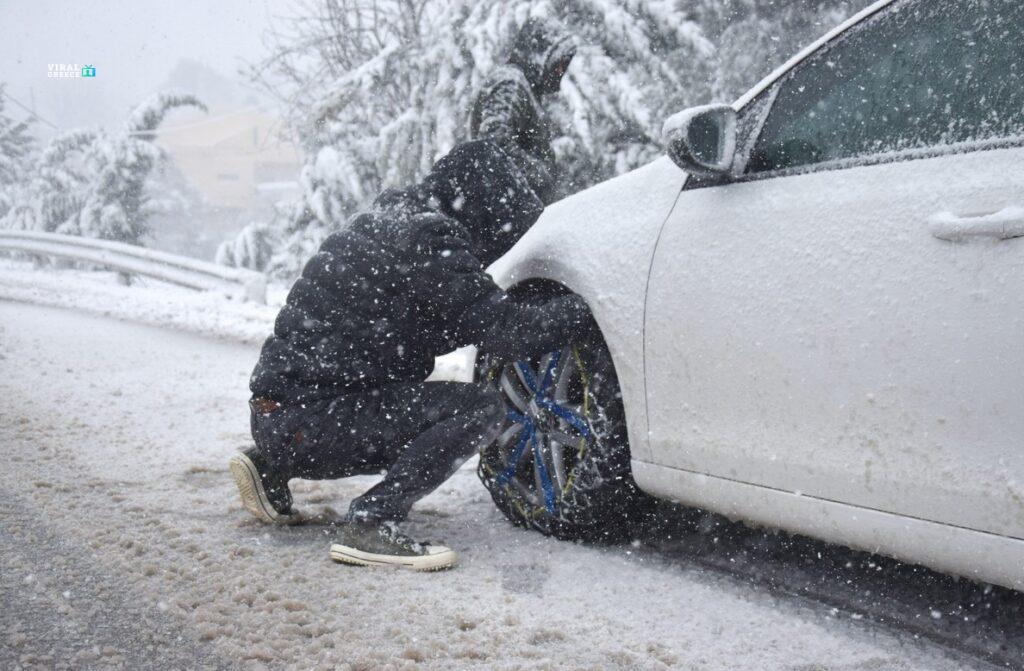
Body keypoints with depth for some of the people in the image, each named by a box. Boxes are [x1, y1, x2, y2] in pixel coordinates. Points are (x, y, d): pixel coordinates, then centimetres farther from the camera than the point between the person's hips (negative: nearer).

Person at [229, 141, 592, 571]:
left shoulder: (391, 218, 14)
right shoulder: (431, 242, -15)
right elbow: (512, 334, -17)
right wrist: (584, 308, -4)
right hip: (312, 421, -10)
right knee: (480, 409, -14)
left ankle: (272, 465, 23)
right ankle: (371, 524, -15)